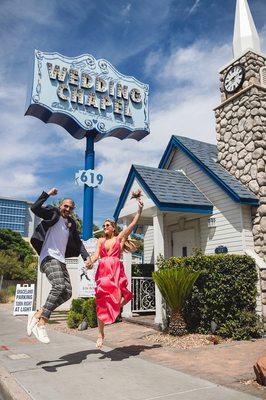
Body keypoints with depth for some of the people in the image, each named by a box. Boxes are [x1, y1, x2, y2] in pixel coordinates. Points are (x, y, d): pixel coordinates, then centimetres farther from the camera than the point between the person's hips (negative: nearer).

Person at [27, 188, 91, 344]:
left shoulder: (71, 224, 20)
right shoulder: (53, 214, 2)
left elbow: (78, 243, 20)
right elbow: (34, 208, -14)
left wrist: (86, 256, 6)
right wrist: (47, 194, -12)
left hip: (61, 261, 7)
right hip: (49, 257, -7)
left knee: (67, 292, -6)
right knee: (59, 286, -28)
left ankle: (38, 314, 3)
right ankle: (41, 323, -22)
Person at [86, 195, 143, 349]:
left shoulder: (120, 238, 13)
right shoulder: (101, 240, 20)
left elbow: (133, 224, 7)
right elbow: (97, 254, 6)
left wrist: (139, 210, 2)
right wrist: (91, 261, -15)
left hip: (116, 270, -2)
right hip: (103, 270, 2)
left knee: (115, 298, -20)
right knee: (101, 301, -2)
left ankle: (120, 303, 19)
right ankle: (101, 334, 9)